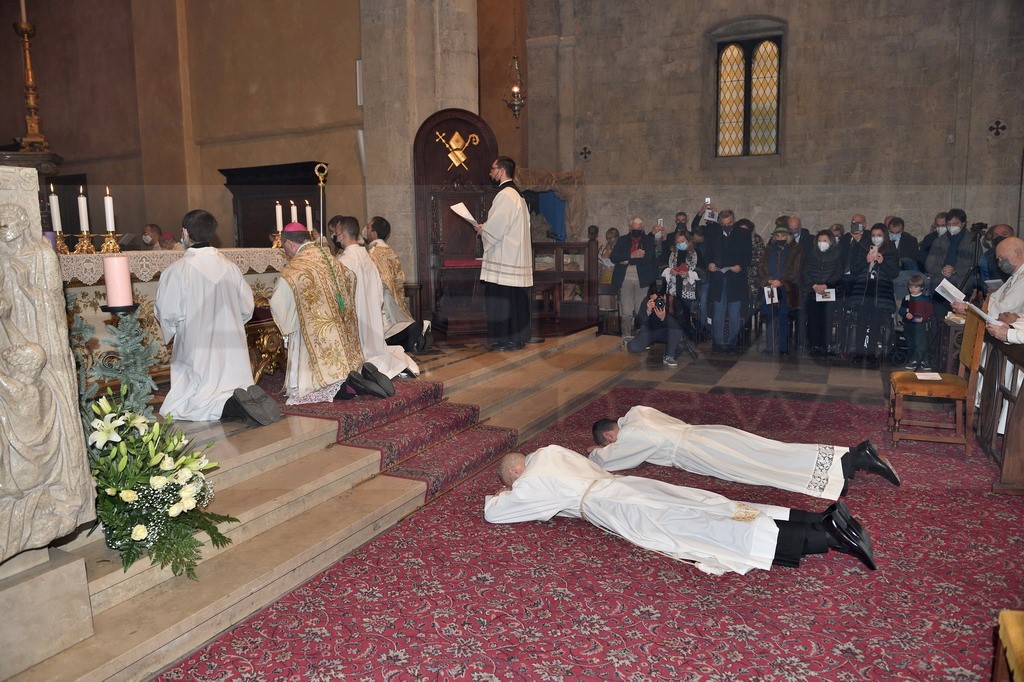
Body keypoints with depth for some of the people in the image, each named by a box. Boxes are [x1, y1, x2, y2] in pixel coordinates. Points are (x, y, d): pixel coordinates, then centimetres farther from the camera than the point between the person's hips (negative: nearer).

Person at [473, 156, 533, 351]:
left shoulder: (505, 195, -15)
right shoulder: (516, 194, 17)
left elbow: (496, 227, -19)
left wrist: (482, 229, -1)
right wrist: (485, 227, 14)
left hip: (505, 258, -10)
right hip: (515, 254, 10)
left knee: (502, 297, -4)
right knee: (515, 297, 12)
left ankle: (508, 340, -1)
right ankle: (518, 337, 18)